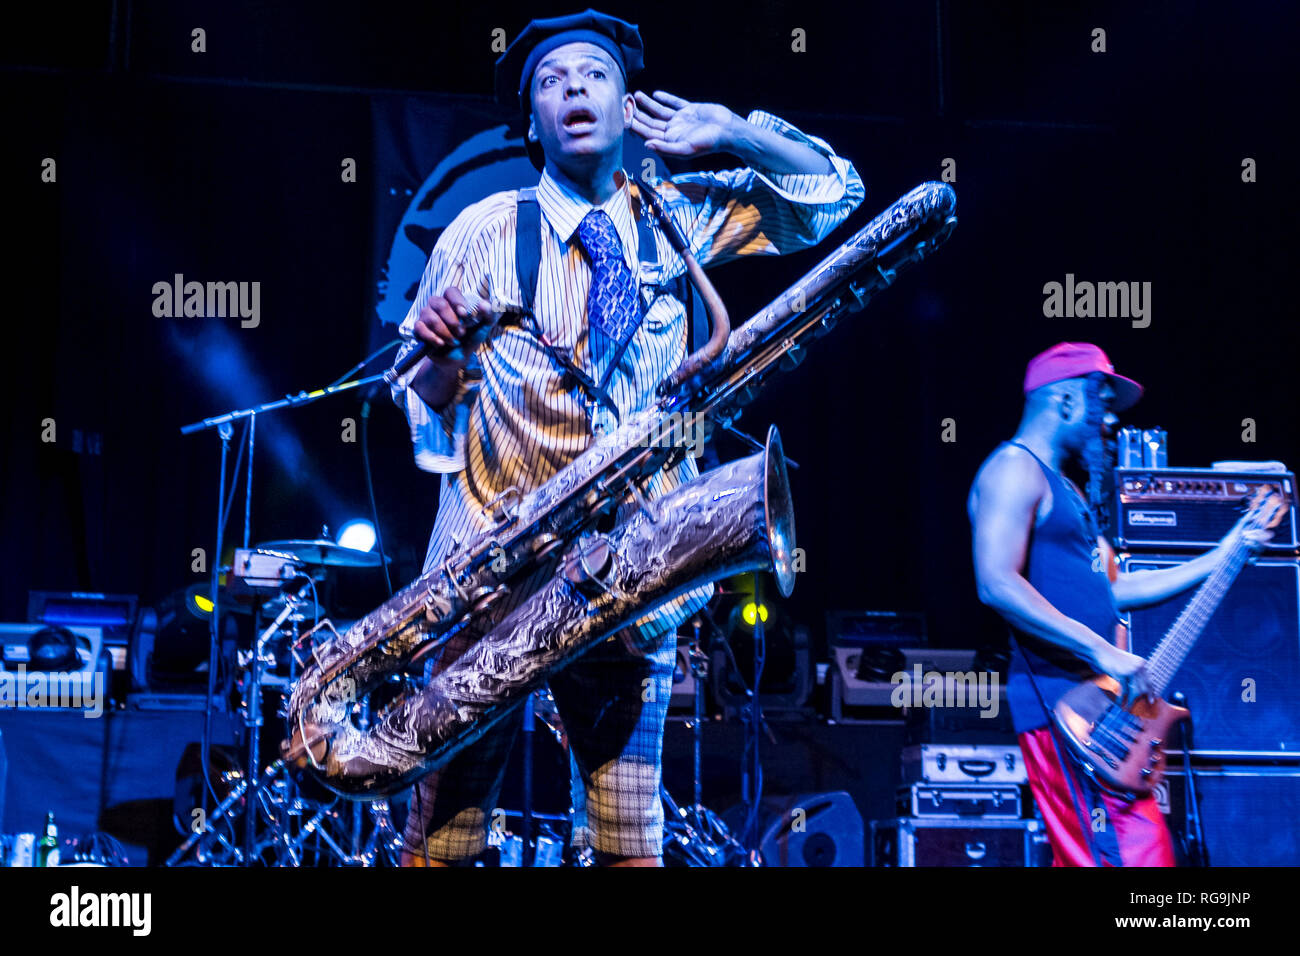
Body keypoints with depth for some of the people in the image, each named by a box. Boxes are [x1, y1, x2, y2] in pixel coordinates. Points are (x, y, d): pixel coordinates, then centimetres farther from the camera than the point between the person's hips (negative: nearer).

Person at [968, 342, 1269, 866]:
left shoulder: (1063, 488, 25)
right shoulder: (1015, 470, -8)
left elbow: (1113, 589, 27)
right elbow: (997, 585, -22)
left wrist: (1219, 558, 28)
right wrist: (1102, 652, -23)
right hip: (1060, 703, -10)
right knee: (1130, 856, -17)